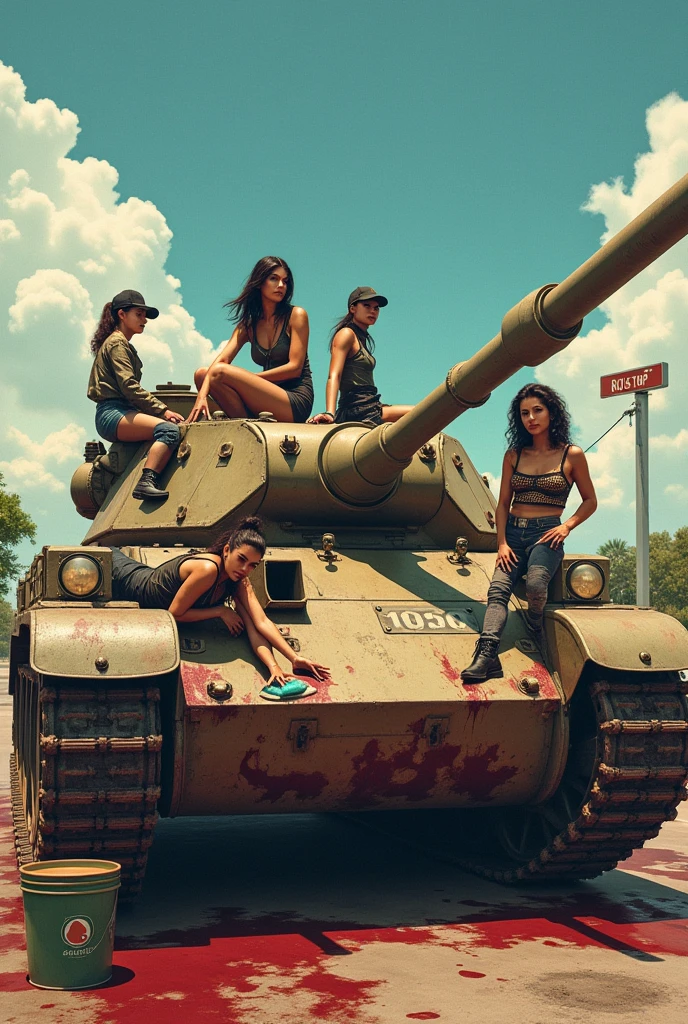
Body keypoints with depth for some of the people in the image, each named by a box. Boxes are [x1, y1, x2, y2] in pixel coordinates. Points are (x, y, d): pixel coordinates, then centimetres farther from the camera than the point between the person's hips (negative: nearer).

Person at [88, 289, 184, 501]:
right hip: (112, 414, -9)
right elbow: (128, 386, -14)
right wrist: (163, 410, -16)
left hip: (122, 412, 9)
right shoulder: (117, 342, 0)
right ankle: (146, 481, -41)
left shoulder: (126, 346, 28)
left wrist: (161, 409, 7)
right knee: (169, 429, -30)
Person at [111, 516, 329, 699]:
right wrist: (221, 611, -34)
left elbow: (261, 623, -32)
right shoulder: (208, 569, -45)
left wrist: (295, 658, -45)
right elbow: (175, 613, -36)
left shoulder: (240, 582, -22)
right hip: (136, 585, -6)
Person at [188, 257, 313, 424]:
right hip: (268, 398, 6)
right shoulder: (247, 325, 13)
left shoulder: (296, 315, -1)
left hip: (296, 400, -6)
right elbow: (222, 358, -3)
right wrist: (202, 395, -22)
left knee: (220, 372, -20)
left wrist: (247, 378, -13)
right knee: (202, 374, -6)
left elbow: (295, 368, -9)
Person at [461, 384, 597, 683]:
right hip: (513, 532, 3)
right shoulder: (514, 455, 12)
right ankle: (487, 655, -39)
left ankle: (536, 631, -2)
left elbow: (590, 501, 12)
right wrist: (501, 542, -2)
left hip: (546, 535, -3)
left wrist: (566, 526, -5)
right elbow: (502, 503, 13)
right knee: (498, 588, -24)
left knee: (535, 584, -32)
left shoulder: (572, 455, 4)